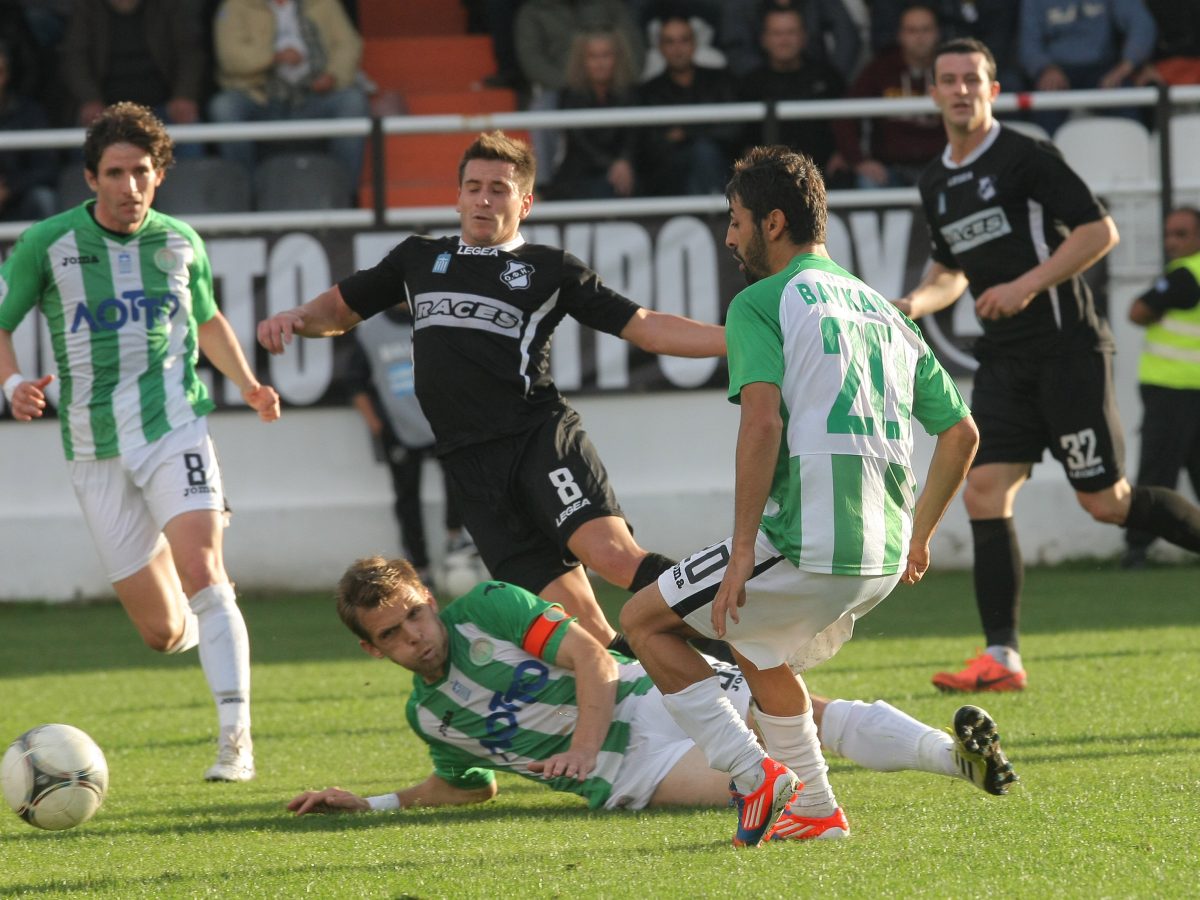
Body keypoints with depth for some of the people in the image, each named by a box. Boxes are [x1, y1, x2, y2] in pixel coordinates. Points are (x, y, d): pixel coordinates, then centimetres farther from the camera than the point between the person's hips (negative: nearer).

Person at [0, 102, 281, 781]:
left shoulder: (181, 243, 5)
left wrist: (247, 382, 8)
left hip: (174, 427, 0)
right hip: (97, 449, 0)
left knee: (202, 574, -23)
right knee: (163, 632, 3)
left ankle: (237, 737, -21)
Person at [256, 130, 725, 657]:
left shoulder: (550, 271, 11)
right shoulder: (420, 259, 22)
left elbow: (647, 329, 8)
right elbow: (339, 309, 31)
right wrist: (295, 319, 8)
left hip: (540, 436, -3)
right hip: (472, 466, 3)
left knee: (612, 554, -28)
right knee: (570, 613, -7)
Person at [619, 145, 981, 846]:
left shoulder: (760, 303, -1)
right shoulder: (884, 312, 20)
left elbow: (763, 423, -17)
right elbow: (961, 431, 23)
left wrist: (743, 551, -17)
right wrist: (919, 535, 33)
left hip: (805, 547, -8)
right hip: (883, 562, 8)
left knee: (645, 621, 8)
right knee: (759, 651, 32)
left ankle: (754, 773, -3)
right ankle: (814, 809, 27)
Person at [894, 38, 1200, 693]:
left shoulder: (1025, 158, -8)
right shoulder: (935, 185, 14)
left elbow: (1099, 229, -12)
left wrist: (1027, 285, -18)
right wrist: (916, 302, 7)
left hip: (1067, 349, -7)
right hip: (1003, 362, 7)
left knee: (1106, 502, -6)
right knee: (984, 493, -6)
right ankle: (1001, 658, -6)